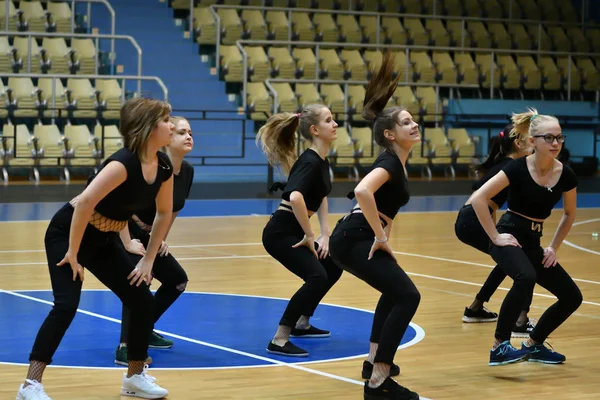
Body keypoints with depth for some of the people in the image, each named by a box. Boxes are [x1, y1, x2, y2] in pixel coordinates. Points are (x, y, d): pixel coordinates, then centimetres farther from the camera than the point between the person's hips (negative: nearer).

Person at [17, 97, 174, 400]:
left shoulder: (164, 167, -5)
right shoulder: (124, 163, -30)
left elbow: (164, 212, 9)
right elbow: (84, 202, -37)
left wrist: (148, 259, 5)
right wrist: (72, 253, -29)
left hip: (104, 239, 8)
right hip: (68, 233, -8)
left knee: (143, 300, 4)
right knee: (66, 304, -21)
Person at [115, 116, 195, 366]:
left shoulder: (187, 171, -1)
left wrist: (162, 239, 11)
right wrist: (128, 243, -26)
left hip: (148, 236, 9)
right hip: (122, 232, -9)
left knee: (177, 281, 15)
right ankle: (124, 348, -29)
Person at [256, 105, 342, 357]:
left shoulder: (321, 161, 11)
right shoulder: (310, 161, -19)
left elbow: (321, 198, 25)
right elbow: (295, 197, -36)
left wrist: (325, 235, 14)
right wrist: (310, 236, -26)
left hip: (293, 231, 10)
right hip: (280, 232, -10)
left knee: (333, 268, 23)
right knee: (316, 277, -24)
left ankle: (301, 324, 33)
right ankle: (279, 341, -25)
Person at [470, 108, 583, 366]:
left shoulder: (566, 175, -3)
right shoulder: (518, 168, -17)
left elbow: (569, 214, 16)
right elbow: (478, 199, -20)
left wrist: (554, 247, 10)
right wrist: (495, 236, -18)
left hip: (533, 243, 6)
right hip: (508, 238, -6)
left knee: (572, 297, 3)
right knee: (526, 278, -36)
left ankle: (533, 345, 22)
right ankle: (499, 346, -26)